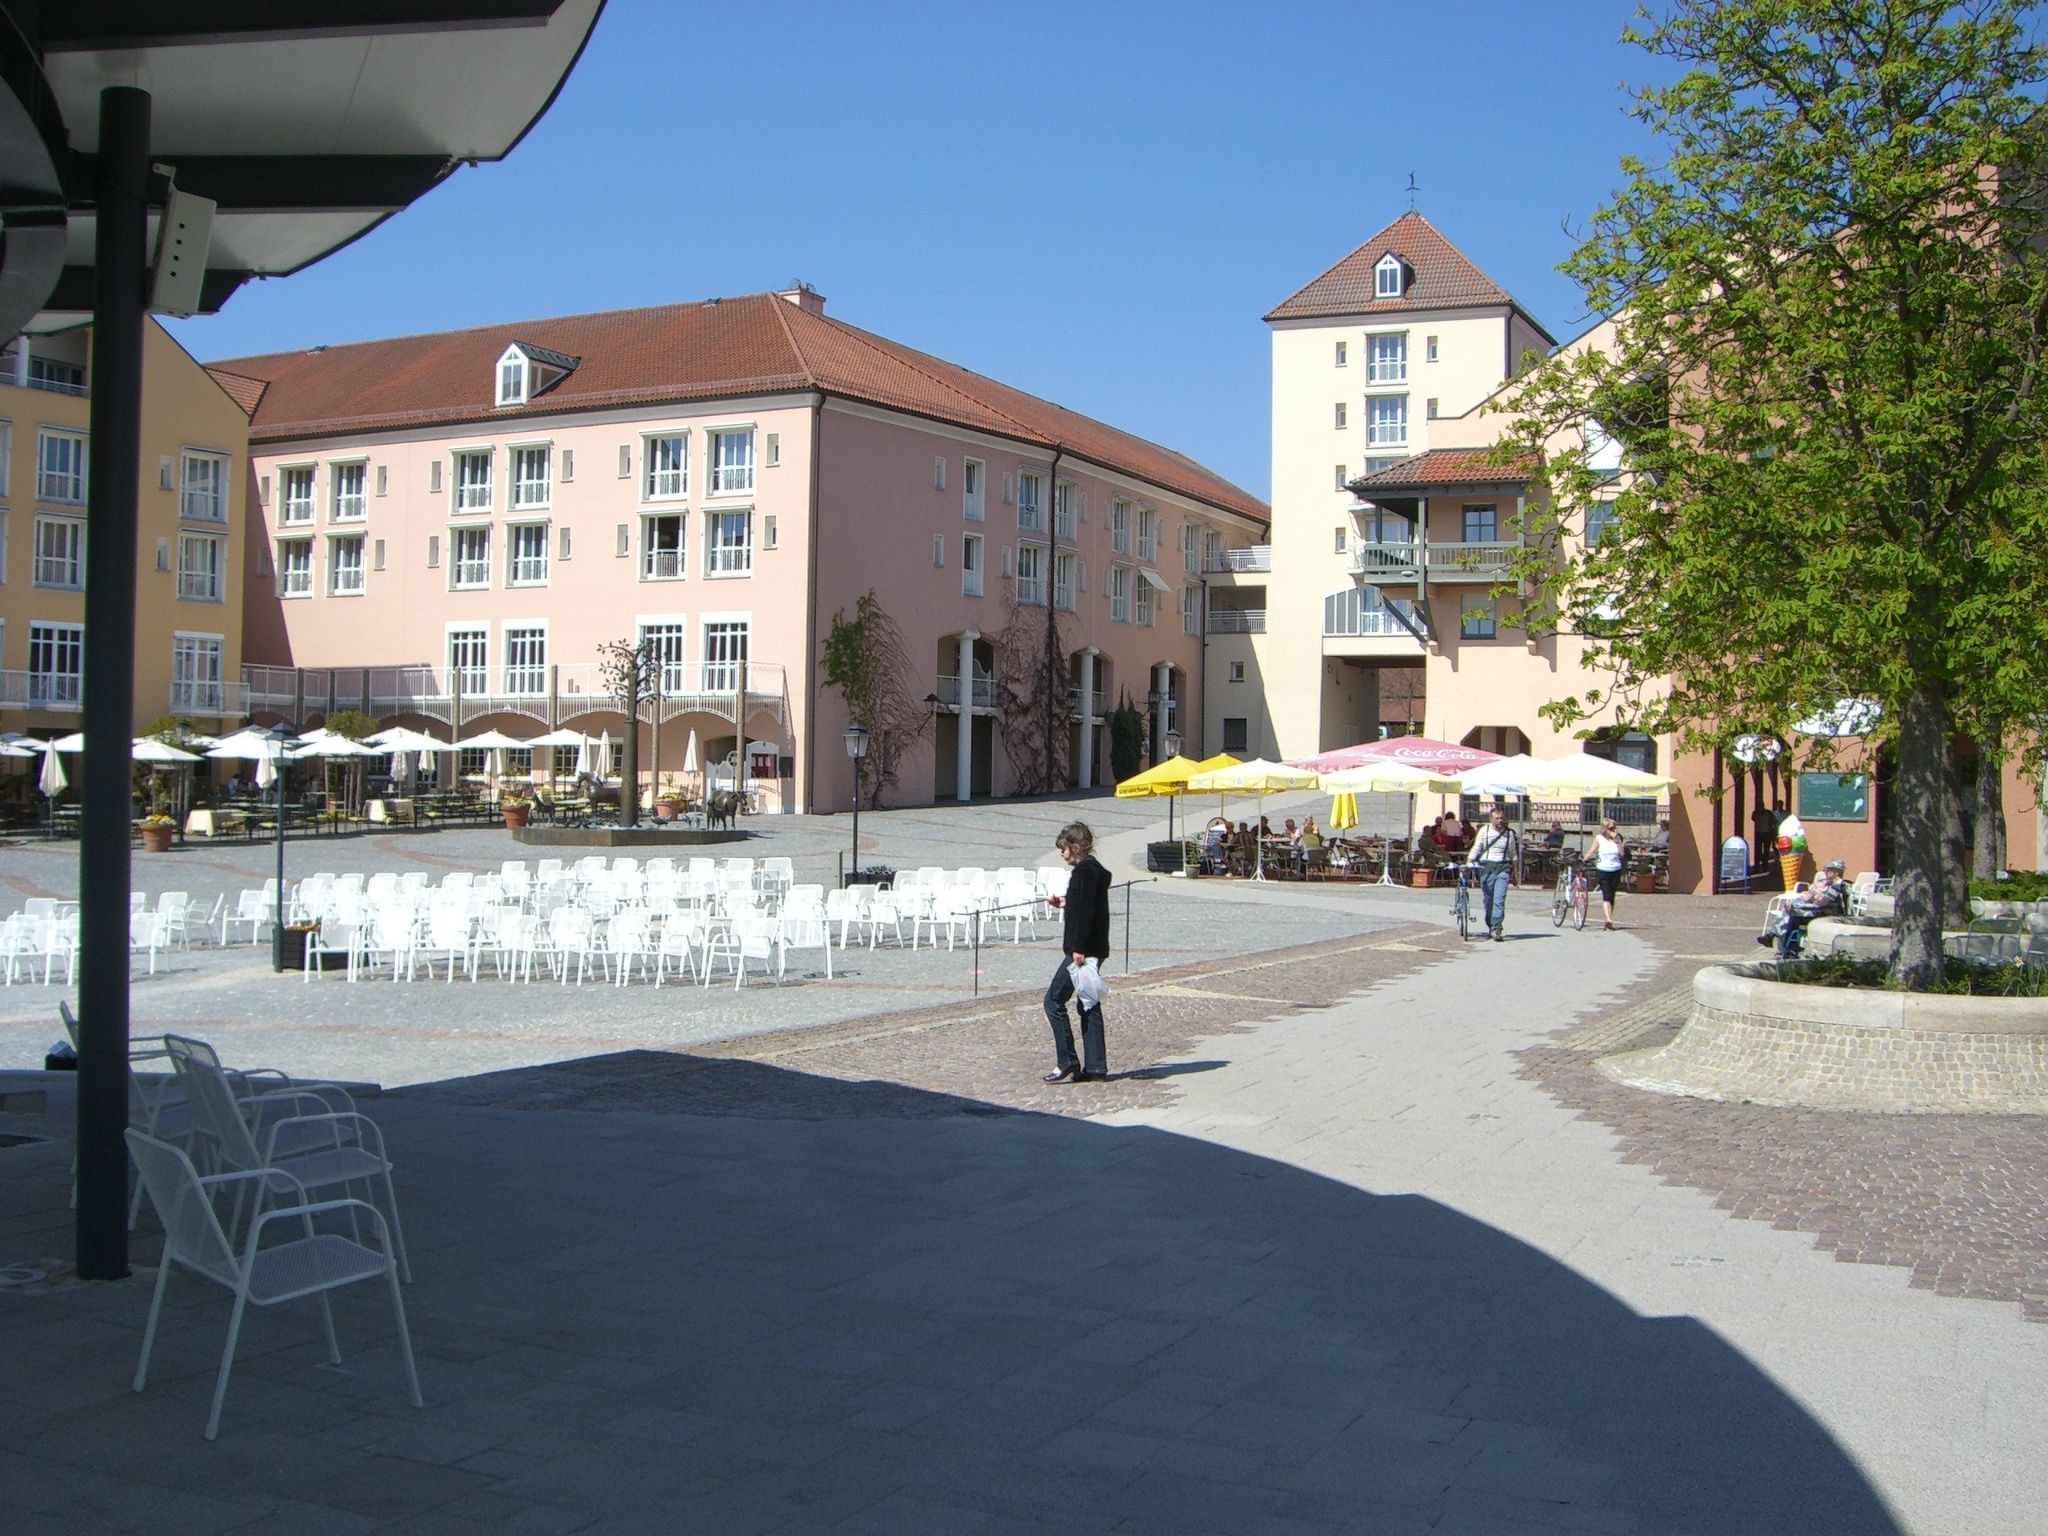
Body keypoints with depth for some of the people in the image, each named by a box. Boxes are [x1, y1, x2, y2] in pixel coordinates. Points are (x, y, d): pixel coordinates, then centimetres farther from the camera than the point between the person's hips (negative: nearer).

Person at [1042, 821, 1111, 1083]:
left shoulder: (1085, 870, -14)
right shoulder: (1095, 870, 16)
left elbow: (1087, 911, -21)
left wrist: (1079, 948, -23)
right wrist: (1065, 904, 20)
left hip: (1083, 949, -10)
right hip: (1093, 950, 10)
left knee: (1054, 1000, -5)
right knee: (1089, 1006, 11)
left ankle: (1066, 1062, -4)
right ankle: (1095, 1067, 11)